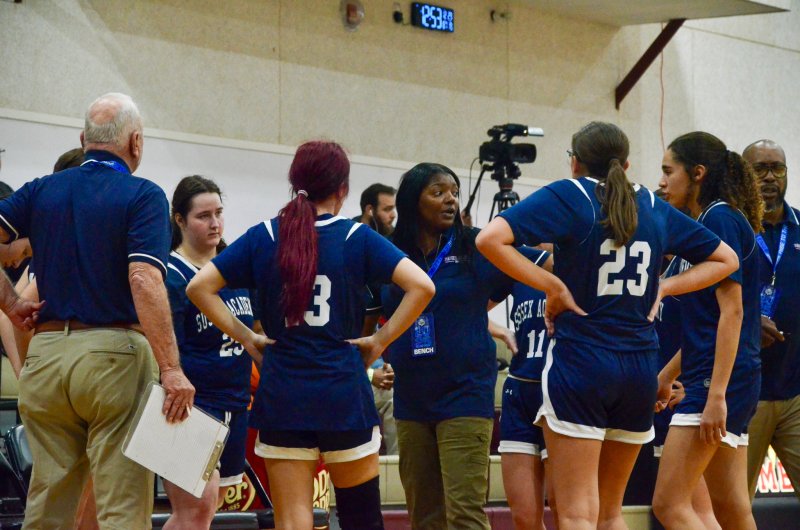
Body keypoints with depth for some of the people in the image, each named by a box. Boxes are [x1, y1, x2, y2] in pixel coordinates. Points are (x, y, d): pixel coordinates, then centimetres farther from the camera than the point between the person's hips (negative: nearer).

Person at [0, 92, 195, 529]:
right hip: (115, 354, -5)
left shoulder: (41, 191, 11)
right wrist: (171, 370, -19)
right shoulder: (143, 196, -3)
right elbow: (144, 281, -16)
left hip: (46, 351, 5)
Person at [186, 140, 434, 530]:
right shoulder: (357, 238, -2)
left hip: (281, 394, 1)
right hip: (344, 395, -1)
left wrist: (243, 336, 4)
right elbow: (421, 286, -12)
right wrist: (382, 339, -3)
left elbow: (199, 287, 0)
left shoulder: (263, 237, 4)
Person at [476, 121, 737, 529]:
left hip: (580, 362, -5)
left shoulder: (570, 196, -3)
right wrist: (662, 288, 12)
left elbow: (490, 239, -17)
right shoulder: (653, 207, 10)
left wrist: (553, 286, -11)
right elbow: (725, 259, 21)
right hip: (639, 369, 5)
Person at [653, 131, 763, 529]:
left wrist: (716, 394, -23)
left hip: (719, 378, -10)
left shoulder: (719, 219, -11)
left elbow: (731, 311, -18)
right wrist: (668, 374, 29)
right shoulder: (705, 224, 18)